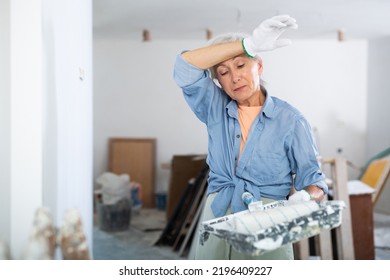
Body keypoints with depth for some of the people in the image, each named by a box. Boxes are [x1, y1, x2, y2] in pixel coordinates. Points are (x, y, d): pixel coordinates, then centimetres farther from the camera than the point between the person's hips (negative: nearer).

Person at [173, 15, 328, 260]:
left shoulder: (290, 119, -3)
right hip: (217, 221, 3)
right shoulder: (216, 109, 4)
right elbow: (186, 66, -10)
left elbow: (314, 180, -2)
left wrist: (305, 199, -26)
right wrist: (247, 44, -17)